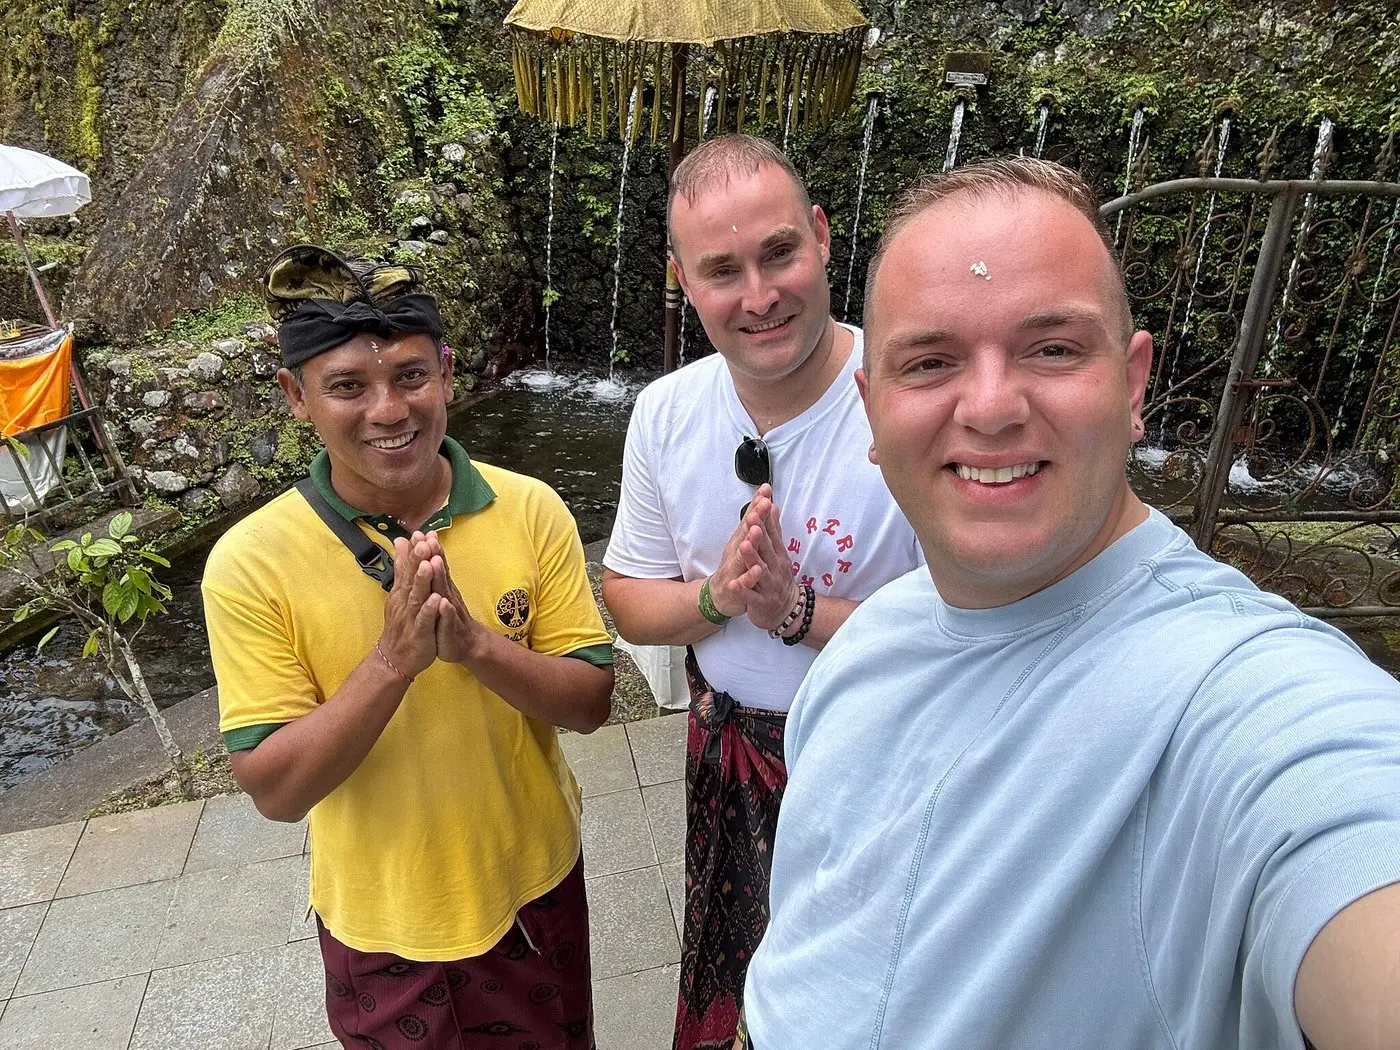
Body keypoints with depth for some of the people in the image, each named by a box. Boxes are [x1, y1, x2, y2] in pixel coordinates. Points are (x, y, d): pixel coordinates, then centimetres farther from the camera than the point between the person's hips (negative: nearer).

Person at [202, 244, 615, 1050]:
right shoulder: (251, 562, -18)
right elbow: (275, 790, -17)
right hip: (382, 922, -1)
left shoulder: (531, 511, -15)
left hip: (536, 888, 2)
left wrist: (475, 643, -30)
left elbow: (591, 703, -12)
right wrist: (395, 658, -33)